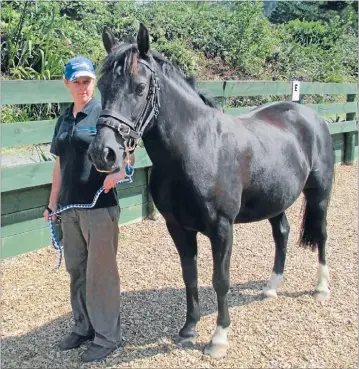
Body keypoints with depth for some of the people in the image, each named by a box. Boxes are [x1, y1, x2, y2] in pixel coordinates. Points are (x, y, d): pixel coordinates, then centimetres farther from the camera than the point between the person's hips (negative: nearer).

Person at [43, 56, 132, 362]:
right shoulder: (64, 119, 13)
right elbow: (60, 165, 17)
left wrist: (120, 171, -32)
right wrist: (52, 203, 16)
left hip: (100, 206, -6)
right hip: (69, 207, 7)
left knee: (100, 271, 1)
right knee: (76, 269, 16)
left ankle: (107, 336, 16)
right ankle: (83, 327, 33)